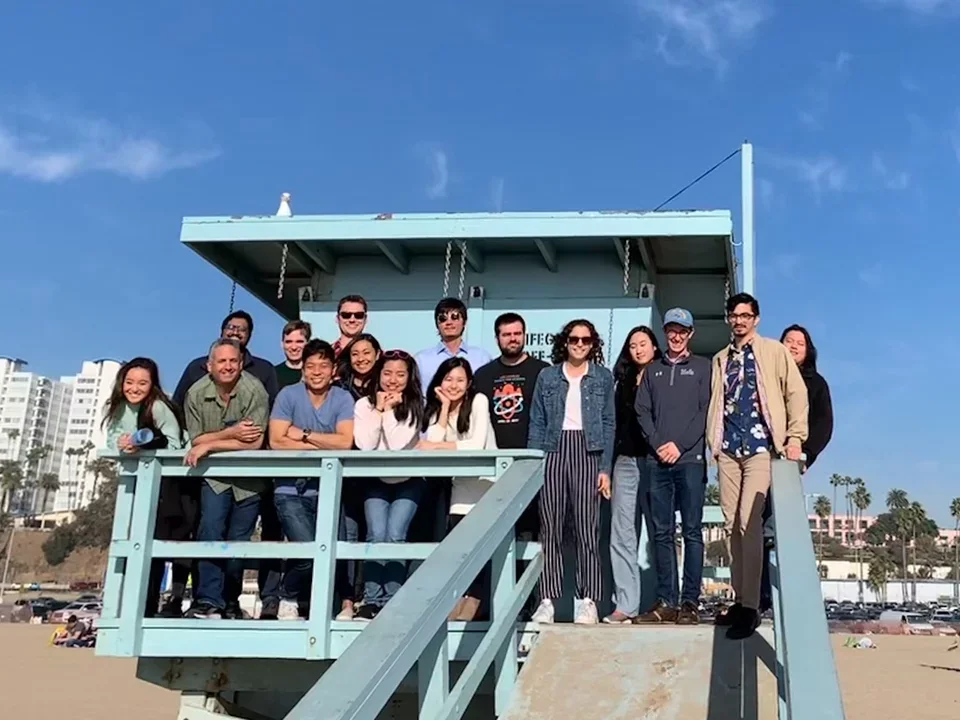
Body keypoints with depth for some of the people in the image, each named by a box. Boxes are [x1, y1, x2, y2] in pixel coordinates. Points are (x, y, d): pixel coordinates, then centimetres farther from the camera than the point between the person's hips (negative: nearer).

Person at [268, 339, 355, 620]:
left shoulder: (343, 399, 1)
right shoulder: (288, 395, -2)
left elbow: (345, 442, -12)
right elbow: (277, 442, -12)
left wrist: (303, 435, -9)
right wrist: (323, 445, -10)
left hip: (328, 490, 2)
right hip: (291, 490, -1)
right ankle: (289, 598, 13)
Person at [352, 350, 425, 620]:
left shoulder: (416, 406, -7)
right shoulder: (364, 404, -1)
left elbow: (399, 444, -19)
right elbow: (364, 445, -14)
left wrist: (389, 411, -16)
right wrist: (379, 410, -15)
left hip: (408, 482, -1)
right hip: (376, 481, 1)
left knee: (394, 535, -18)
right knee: (377, 535, -16)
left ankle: (391, 601, -9)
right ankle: (371, 601, -9)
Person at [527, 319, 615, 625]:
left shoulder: (603, 377, 8)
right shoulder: (547, 376, 9)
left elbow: (609, 424, 6)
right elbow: (537, 423, 8)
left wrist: (605, 468, -2)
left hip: (587, 453, -1)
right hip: (553, 451, 1)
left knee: (587, 527, -3)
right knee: (550, 528, 1)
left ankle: (588, 600, 2)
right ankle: (547, 599, 4)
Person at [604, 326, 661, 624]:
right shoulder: (624, 381, 17)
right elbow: (616, 423, 15)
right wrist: (608, 465, 10)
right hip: (626, 462, 4)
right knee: (622, 535, 0)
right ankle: (626, 604, 1)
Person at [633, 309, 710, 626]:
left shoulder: (702, 367, 9)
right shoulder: (653, 370, 19)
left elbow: (706, 411, 0)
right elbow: (642, 411, 11)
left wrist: (679, 444, -9)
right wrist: (657, 444, -5)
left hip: (690, 460, -3)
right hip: (658, 460, 3)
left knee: (692, 532, -3)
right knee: (662, 533, 3)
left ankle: (690, 603, -1)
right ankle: (666, 602, 6)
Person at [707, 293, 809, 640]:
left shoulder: (774, 351, 6)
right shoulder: (720, 359, 19)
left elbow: (796, 393, 0)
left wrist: (795, 436, -9)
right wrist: (713, 441, 9)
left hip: (761, 446, -5)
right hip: (728, 448, 5)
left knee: (749, 522, -15)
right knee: (732, 525, 4)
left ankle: (751, 607, -12)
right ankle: (740, 600, 12)